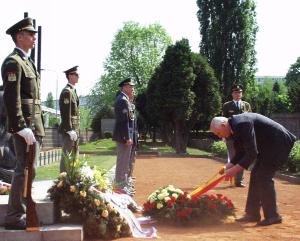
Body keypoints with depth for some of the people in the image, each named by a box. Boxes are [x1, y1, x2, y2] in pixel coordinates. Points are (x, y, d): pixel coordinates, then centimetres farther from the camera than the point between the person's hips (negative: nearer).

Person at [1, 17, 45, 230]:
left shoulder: (27, 62, 19)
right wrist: (22, 127, -24)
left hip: (34, 124, 10)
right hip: (25, 125, -10)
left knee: (26, 169, 14)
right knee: (25, 169, -8)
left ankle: (21, 212, 24)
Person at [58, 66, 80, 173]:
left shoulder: (73, 91, 19)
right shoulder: (67, 91, -12)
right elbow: (66, 113, -18)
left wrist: (76, 130, 18)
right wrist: (70, 130, -21)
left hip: (74, 129, 10)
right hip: (69, 129, -10)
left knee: (74, 156, 13)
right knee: (67, 156, -7)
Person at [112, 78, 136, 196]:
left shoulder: (123, 99, 16)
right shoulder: (123, 100, -17)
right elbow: (124, 120, -21)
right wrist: (127, 137, -21)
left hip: (123, 135, 11)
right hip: (124, 136, -11)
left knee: (124, 161, 16)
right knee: (123, 161, -5)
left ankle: (123, 184, 25)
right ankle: (121, 186, 1)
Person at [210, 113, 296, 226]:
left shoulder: (242, 124, -28)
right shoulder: (235, 128, 4)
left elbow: (252, 153, -29)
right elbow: (241, 153, 11)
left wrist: (234, 170, -24)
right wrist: (228, 166, -2)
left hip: (279, 143, -10)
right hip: (269, 146, 10)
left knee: (263, 177, -11)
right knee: (256, 175, 9)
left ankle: (272, 216, -1)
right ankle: (252, 214, 14)